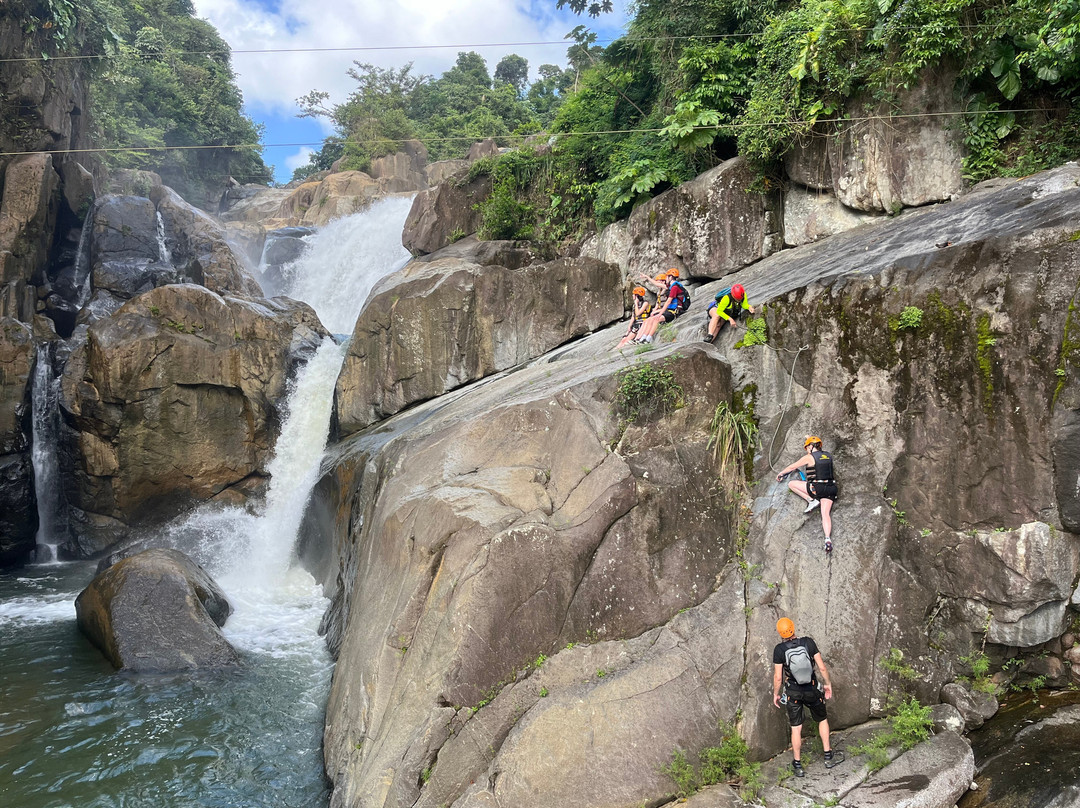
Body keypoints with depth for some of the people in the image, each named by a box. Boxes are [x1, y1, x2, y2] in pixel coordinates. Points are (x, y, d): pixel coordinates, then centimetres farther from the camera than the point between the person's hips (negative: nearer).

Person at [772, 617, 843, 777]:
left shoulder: (779, 649, -16)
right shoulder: (808, 642, -13)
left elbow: (778, 677, -11)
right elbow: (822, 667, -9)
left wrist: (775, 694, 4)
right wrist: (828, 684, 8)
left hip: (793, 692, -1)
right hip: (812, 690, 1)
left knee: (796, 728, 10)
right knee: (823, 719, 25)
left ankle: (797, 765, 19)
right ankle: (828, 756, 33)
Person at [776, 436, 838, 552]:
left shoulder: (809, 458, -4)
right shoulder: (828, 456, 12)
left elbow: (792, 467, 7)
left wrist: (780, 474, 24)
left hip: (816, 488, -6)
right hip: (830, 488, 6)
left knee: (791, 484, 9)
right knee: (825, 514, 0)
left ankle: (811, 501, 3)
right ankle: (828, 539, -20)